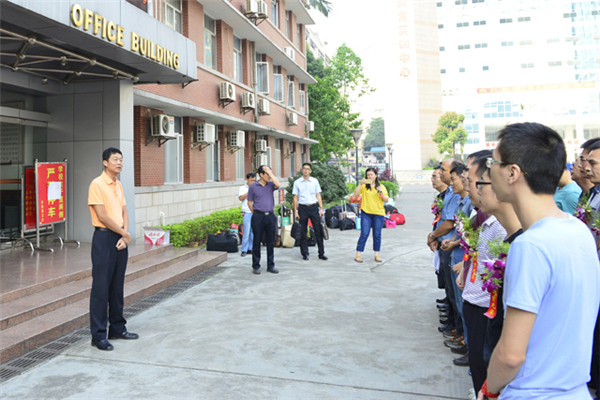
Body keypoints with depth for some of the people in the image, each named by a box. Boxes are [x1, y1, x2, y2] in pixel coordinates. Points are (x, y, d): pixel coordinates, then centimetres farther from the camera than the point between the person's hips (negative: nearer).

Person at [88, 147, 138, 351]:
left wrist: (124, 236, -3)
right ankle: (98, 335, 5)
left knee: (117, 286, 14)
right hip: (104, 237, -7)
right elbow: (102, 216, -15)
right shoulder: (97, 184, -9)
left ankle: (117, 328, 24)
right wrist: (125, 234, -9)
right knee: (101, 287, -3)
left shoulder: (118, 185, 14)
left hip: (120, 239, 8)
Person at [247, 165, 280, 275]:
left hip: (270, 216, 3)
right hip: (258, 216, -2)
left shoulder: (270, 185, 7)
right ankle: (256, 266, 12)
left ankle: (270, 265, 17)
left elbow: (277, 184, -16)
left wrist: (270, 171, -11)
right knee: (257, 242, 2)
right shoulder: (253, 186, 2)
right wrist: (255, 214, 6)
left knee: (270, 242, 7)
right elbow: (249, 202, 8)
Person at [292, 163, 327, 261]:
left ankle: (321, 253, 5)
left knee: (318, 230, -2)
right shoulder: (297, 182, 4)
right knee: (303, 232, 3)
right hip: (303, 208, 0)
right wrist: (296, 211, -1)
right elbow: (295, 197, 5)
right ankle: (305, 253, 13)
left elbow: (318, 195, 8)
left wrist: (321, 208, 0)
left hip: (314, 207, 0)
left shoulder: (315, 181, 6)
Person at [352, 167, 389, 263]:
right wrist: (361, 184, -16)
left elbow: (387, 200, 5)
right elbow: (355, 194, -8)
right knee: (364, 234, -6)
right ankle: (358, 255, -1)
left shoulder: (381, 186, 8)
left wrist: (381, 192, -11)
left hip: (378, 213, 1)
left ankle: (377, 255, 17)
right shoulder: (364, 186, 5)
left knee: (377, 235, 6)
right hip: (366, 213, -1)